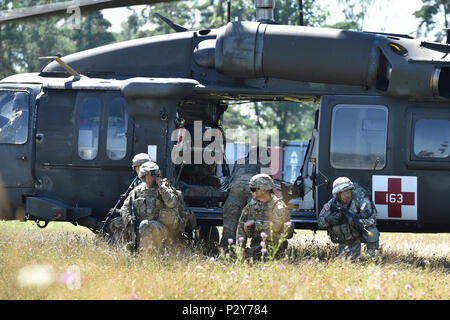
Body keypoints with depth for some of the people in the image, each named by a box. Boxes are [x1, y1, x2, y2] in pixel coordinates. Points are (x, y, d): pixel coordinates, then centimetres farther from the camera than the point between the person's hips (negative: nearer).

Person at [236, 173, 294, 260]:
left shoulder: (278, 206, -9)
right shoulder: (251, 206, 11)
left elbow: (276, 226, -25)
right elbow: (241, 226, 13)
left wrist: (255, 223, -19)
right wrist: (241, 246, -1)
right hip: (256, 244, 5)